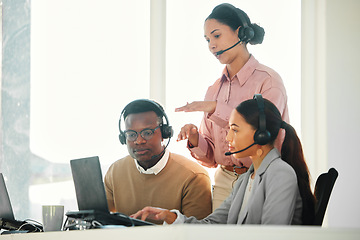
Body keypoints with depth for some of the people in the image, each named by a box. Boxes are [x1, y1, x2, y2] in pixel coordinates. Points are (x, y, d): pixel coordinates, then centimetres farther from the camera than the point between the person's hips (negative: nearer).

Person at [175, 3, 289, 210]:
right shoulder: (215, 89, 14)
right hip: (224, 183, 5)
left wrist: (214, 108, -19)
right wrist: (195, 139, -6)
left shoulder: (268, 80, -4)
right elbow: (211, 157, 15)